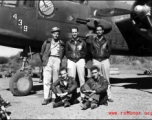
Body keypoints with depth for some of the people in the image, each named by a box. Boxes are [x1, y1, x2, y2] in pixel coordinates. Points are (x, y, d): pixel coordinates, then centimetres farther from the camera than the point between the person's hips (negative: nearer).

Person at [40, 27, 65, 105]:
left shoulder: (61, 44, 15)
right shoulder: (47, 42, 12)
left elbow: (62, 54, 17)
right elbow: (42, 53, 13)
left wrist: (59, 61, 6)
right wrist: (43, 61, 7)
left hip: (57, 60, 1)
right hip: (48, 59, -1)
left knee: (56, 80, 1)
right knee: (46, 80, -7)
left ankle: (54, 97, 7)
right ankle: (46, 98, -7)